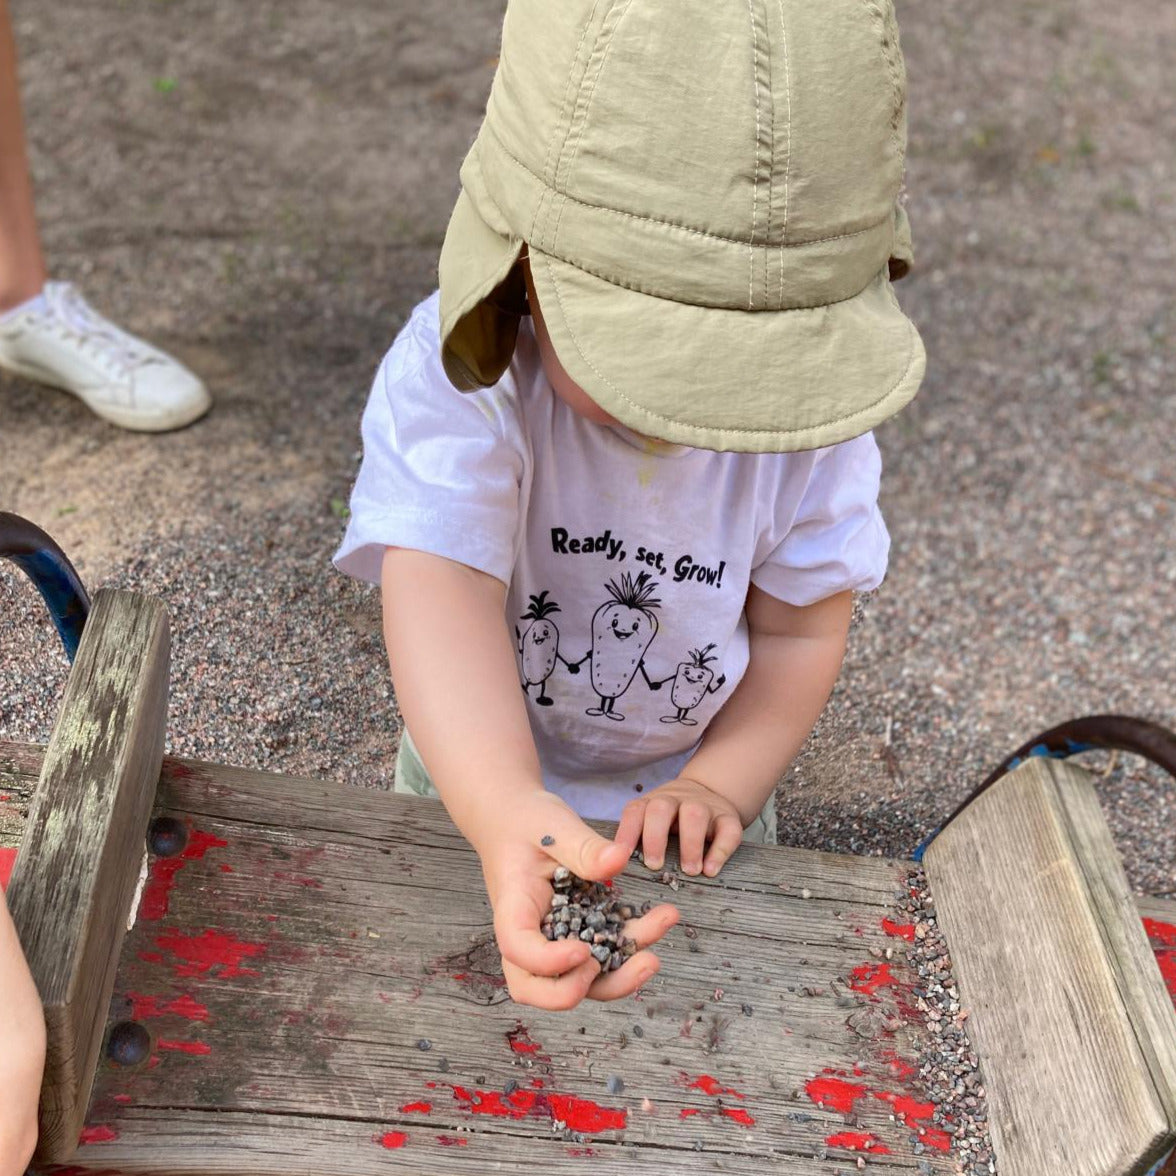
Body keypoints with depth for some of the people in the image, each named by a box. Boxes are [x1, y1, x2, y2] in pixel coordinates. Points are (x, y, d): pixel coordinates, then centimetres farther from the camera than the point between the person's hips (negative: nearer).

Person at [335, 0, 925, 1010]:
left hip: (693, 784, 2)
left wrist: (718, 784, -21)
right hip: (488, 781, -1)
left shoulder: (811, 406, -21)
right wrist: (506, 814, -62)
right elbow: (440, 588, -46)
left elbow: (800, 629, -9)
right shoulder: (455, 379, -32)